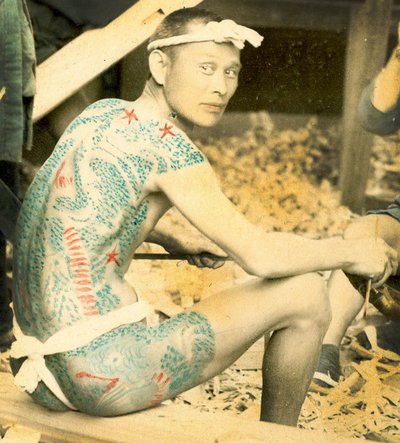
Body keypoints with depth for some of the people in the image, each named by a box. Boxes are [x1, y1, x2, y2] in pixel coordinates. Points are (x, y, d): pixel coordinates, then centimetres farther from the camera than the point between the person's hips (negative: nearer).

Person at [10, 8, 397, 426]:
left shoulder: (102, 113, 8)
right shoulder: (164, 142, -15)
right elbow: (259, 255, -13)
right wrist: (351, 252, 2)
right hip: (100, 377, -9)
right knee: (305, 294, -1)